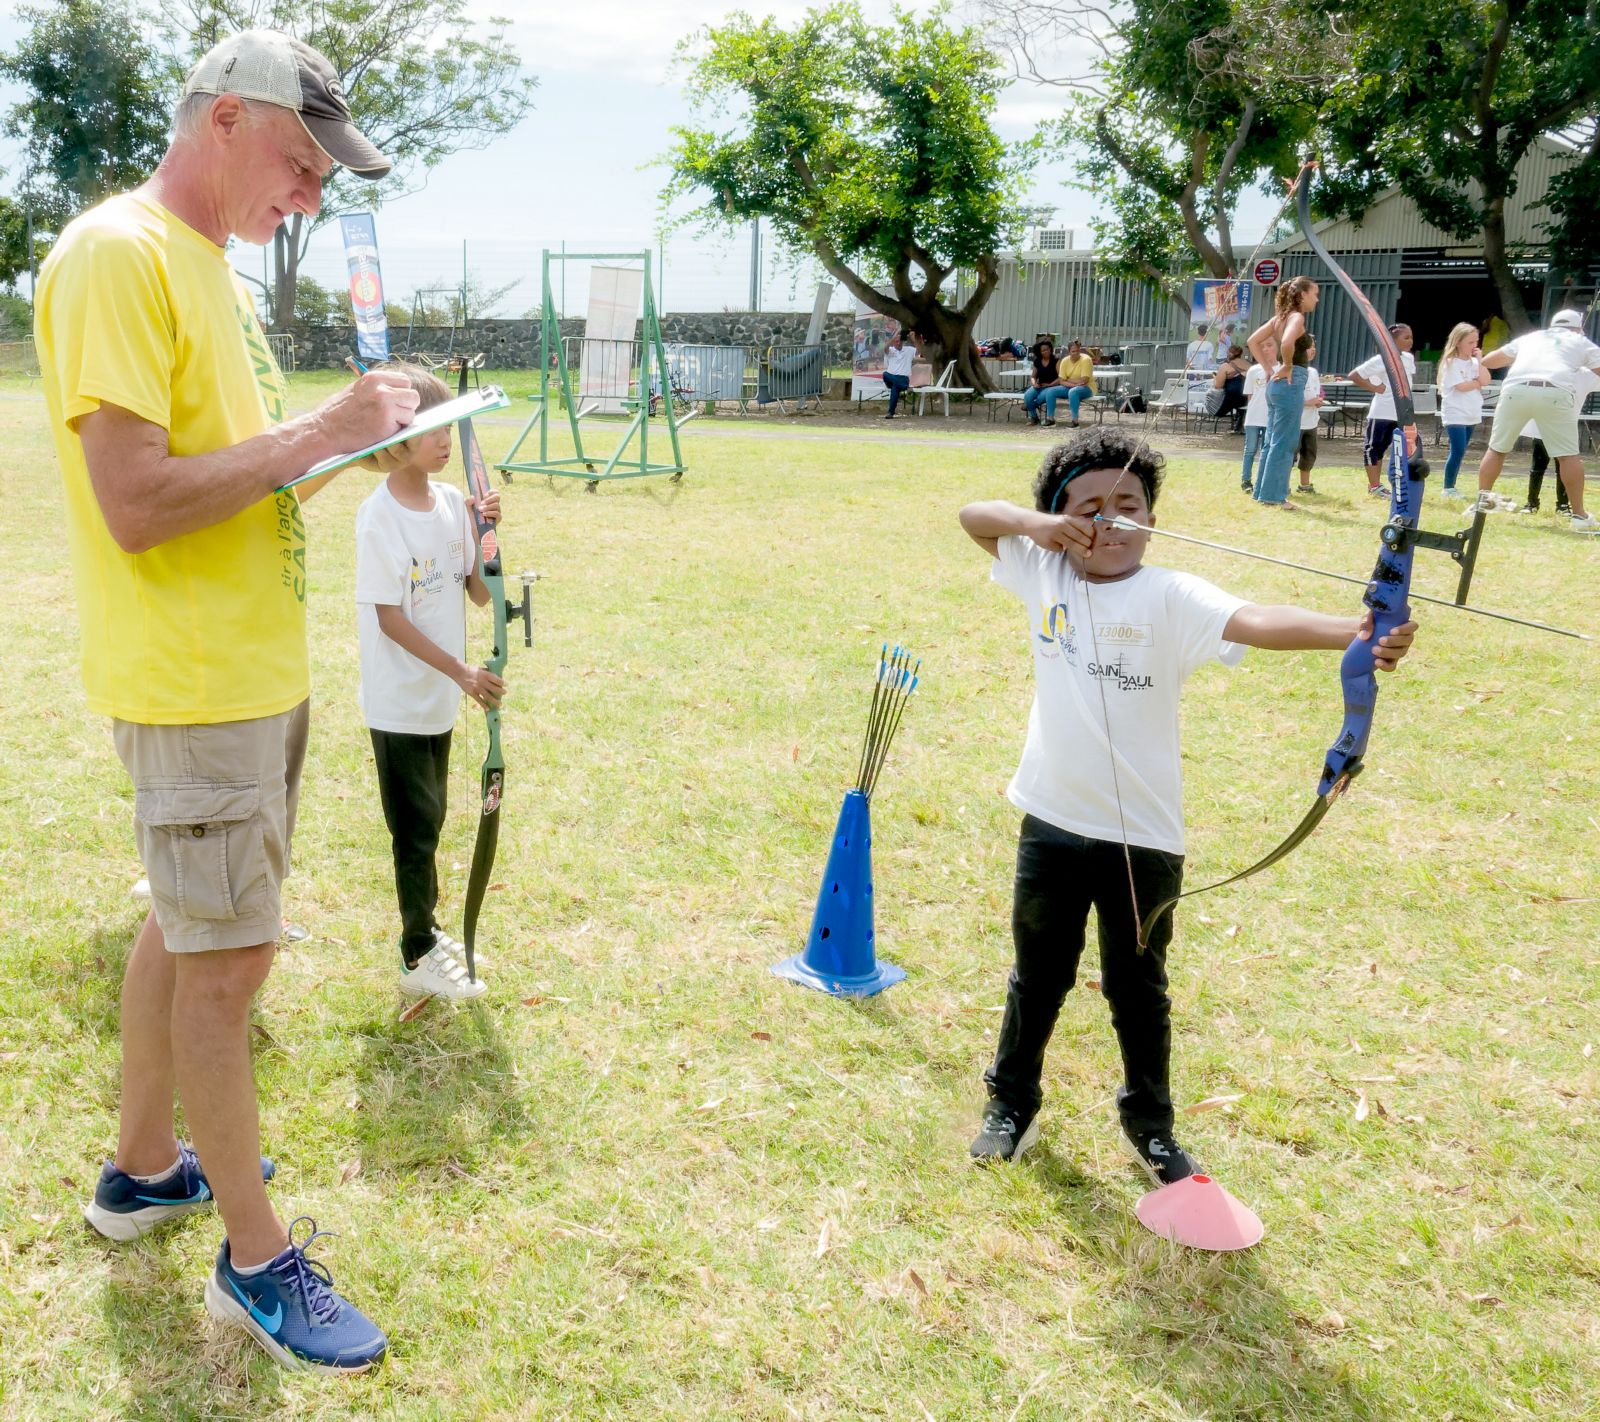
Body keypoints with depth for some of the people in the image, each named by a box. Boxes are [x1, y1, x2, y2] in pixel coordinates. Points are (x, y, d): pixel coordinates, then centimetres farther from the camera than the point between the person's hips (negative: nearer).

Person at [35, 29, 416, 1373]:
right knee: (227, 956, -1)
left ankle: (143, 1166, 36)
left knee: (189, 926, 19)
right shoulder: (116, 256, -17)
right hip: (192, 678, -10)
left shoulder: (209, 264, 14)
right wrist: (313, 436, -19)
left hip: (260, 665, 10)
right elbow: (135, 503, -23)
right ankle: (258, 1256, 13)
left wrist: (345, 435, 3)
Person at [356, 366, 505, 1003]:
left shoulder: (452, 502, 2)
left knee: (428, 823, 17)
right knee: (416, 830, 2)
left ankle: (429, 934, 31)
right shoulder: (380, 516, -18)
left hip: (438, 697, 6)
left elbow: (481, 594, 3)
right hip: (398, 704, -6)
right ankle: (418, 959, 15)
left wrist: (485, 533, -13)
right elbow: (388, 617, -18)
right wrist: (462, 673, -21)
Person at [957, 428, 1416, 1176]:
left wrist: (1352, 632, -51)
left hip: (1142, 835, -2)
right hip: (1053, 822, 2)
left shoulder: (1171, 597, -15)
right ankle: (1012, 1102, 41)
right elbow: (973, 516, 3)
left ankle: (1150, 1127, 37)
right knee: (1038, 976, 20)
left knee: (1138, 988, 16)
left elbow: (1255, 621, -32)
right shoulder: (1045, 574, -3)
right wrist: (1031, 522, -19)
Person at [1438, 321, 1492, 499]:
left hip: (1471, 415, 7)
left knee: (1460, 452, 10)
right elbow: (1461, 386, -17)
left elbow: (1486, 380, -2)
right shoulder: (1451, 363, -9)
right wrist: (1478, 383, -3)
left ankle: (1451, 487, 16)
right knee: (1457, 451, -13)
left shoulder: (1474, 362, 11)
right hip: (1455, 414, -7)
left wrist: (1479, 359, -4)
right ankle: (1447, 488, -5)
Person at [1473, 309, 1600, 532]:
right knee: (1568, 455, 2)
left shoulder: (1529, 337, 31)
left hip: (1516, 388, 2)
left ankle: (1481, 502, 15)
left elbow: (1488, 361, 37)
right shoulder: (1581, 342, 25)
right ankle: (1579, 516, 0)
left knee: (1497, 449, 16)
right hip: (1555, 394, -2)